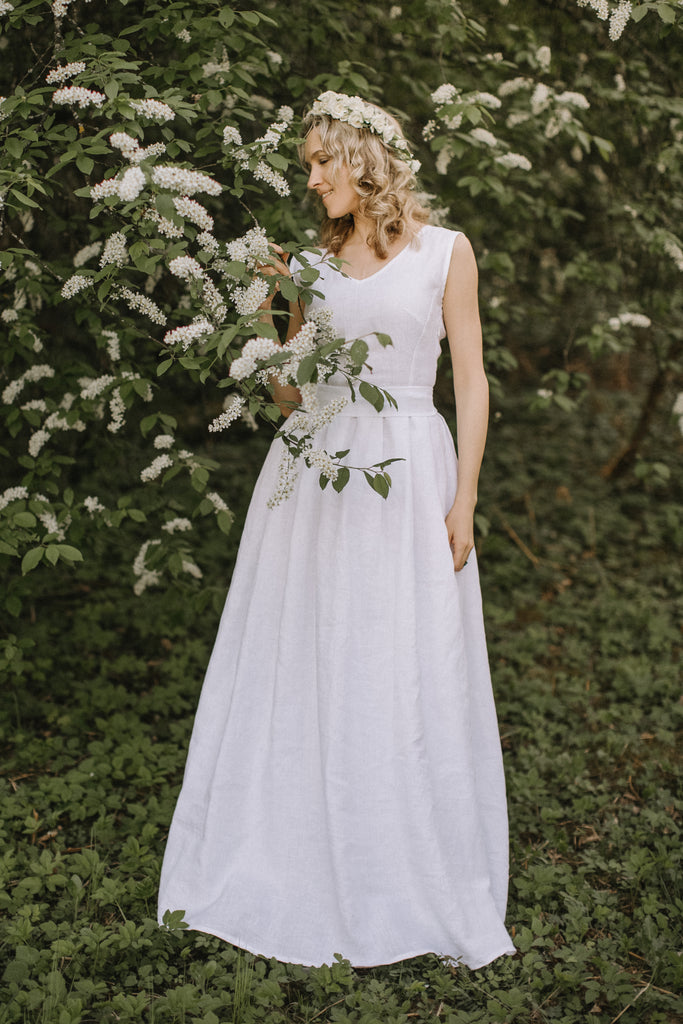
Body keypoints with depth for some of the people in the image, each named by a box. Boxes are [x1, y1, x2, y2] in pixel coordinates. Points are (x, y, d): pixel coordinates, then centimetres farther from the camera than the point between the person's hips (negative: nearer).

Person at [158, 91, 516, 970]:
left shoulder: (444, 253, 4)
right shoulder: (317, 262, 14)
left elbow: (471, 380, -1)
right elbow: (288, 391, 16)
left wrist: (464, 501, -8)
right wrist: (270, 315, 1)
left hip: (405, 479, -4)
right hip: (313, 475, 4)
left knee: (403, 681, -1)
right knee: (299, 674, 6)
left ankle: (405, 889, 15)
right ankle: (298, 871, 22)